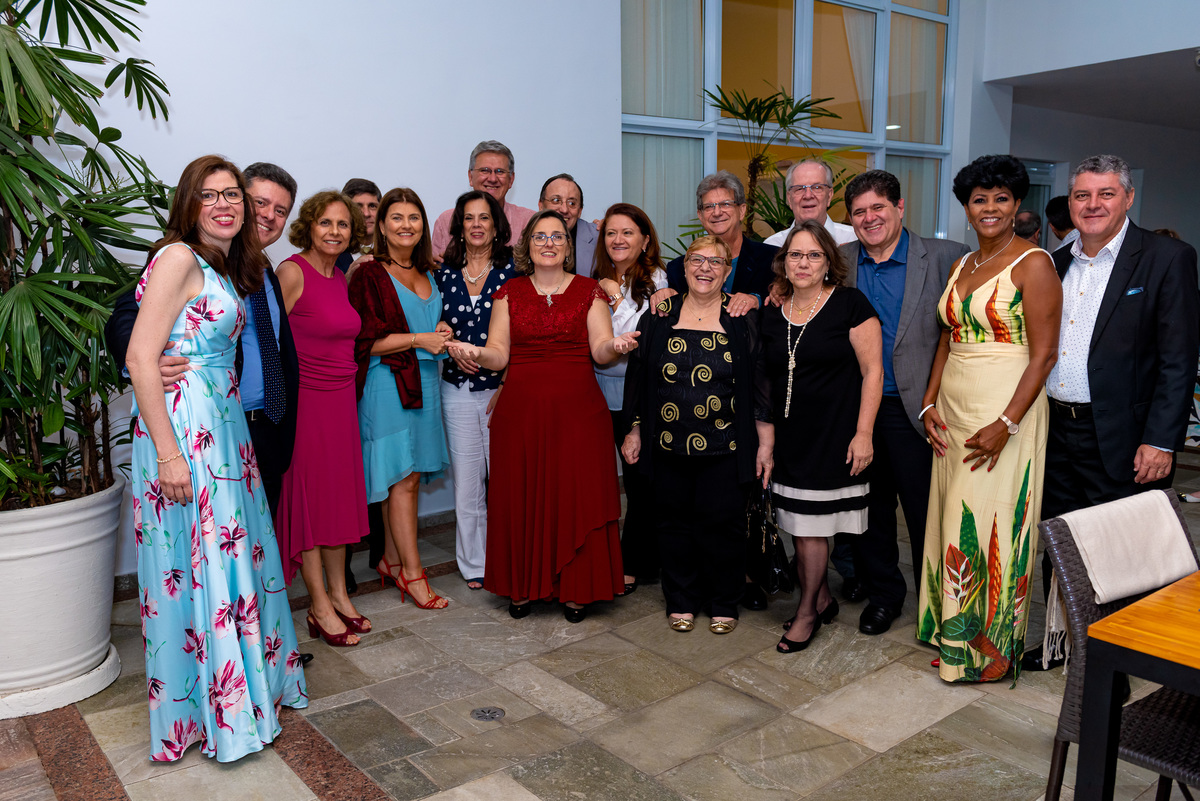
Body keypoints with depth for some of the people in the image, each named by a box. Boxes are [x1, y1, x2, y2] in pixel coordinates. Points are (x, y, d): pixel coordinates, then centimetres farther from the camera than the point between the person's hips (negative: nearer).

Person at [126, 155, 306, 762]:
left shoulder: (227, 268, 15)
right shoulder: (178, 258, -11)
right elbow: (140, 358, -17)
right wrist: (168, 453, -21)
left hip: (222, 426, 9)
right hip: (180, 426, -9)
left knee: (234, 552, 16)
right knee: (199, 565, 0)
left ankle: (250, 682, 32)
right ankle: (202, 713, 16)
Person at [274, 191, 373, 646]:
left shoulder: (341, 278, 12)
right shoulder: (292, 271, -11)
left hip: (341, 399, 8)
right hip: (304, 400, -8)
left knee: (339, 496, 12)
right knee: (308, 499, 1)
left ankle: (339, 596, 24)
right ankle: (320, 608, 11)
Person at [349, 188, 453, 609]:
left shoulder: (427, 274, 16)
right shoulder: (369, 274, -6)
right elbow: (363, 340, -12)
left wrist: (441, 335, 7)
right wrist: (419, 339, -14)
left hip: (423, 382, 7)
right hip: (387, 383, -7)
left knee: (409, 476, 9)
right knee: (403, 478, -5)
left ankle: (391, 561, 21)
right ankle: (411, 571, 4)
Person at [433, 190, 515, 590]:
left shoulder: (512, 271, -1)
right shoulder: (445, 274, 8)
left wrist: (507, 387, -10)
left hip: (503, 388, -2)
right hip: (458, 390, 3)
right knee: (466, 479, 7)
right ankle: (474, 564, 21)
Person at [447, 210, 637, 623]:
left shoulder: (589, 291, 7)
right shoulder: (509, 293, 10)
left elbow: (600, 350, -1)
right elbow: (499, 355, 4)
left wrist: (615, 345, -23)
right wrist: (475, 354, -17)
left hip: (577, 410, -1)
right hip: (521, 410, 1)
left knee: (578, 496, -1)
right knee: (521, 498, 3)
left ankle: (576, 590, 14)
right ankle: (522, 587, 19)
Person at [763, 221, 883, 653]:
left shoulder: (850, 304, -6)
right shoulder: (772, 313, 8)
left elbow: (872, 371, -8)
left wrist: (863, 433, -13)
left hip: (833, 435, -5)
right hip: (788, 436, 5)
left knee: (812, 525, -1)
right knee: (798, 525, 10)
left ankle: (807, 611, 16)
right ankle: (822, 600, 28)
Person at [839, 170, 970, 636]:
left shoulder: (943, 258, -4)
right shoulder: (839, 262, 7)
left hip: (914, 409, -3)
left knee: (926, 512, 6)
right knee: (869, 508, 15)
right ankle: (882, 593, 33)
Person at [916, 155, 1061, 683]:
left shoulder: (1033, 264, -9)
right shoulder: (962, 266, 14)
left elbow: (1043, 354, -13)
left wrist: (1006, 425, -20)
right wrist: (930, 402, 5)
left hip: (1006, 411, -7)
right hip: (953, 413, 7)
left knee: (992, 525, -1)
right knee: (954, 520, 12)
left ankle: (991, 647, 15)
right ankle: (955, 631, 27)